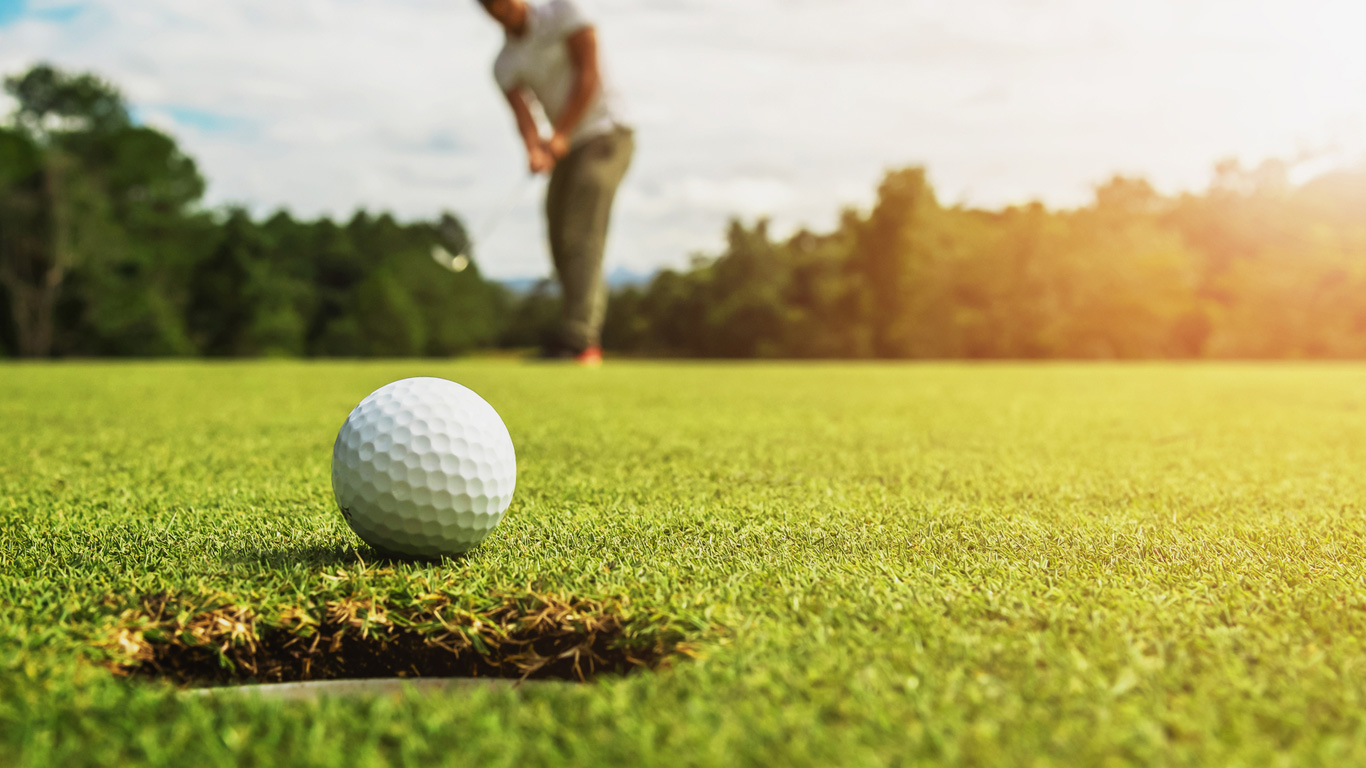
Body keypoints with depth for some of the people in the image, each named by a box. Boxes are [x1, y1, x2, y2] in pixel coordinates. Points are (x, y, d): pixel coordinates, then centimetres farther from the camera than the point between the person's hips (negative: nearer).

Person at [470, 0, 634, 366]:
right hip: (567, 149, 7)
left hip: (605, 134, -6)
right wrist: (534, 150, -28)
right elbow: (522, 113, -6)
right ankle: (589, 341, 13)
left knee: (581, 237, -19)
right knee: (561, 242, 4)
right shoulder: (505, 65, 8)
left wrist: (560, 134, -16)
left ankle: (578, 339, -25)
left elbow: (588, 74, -12)